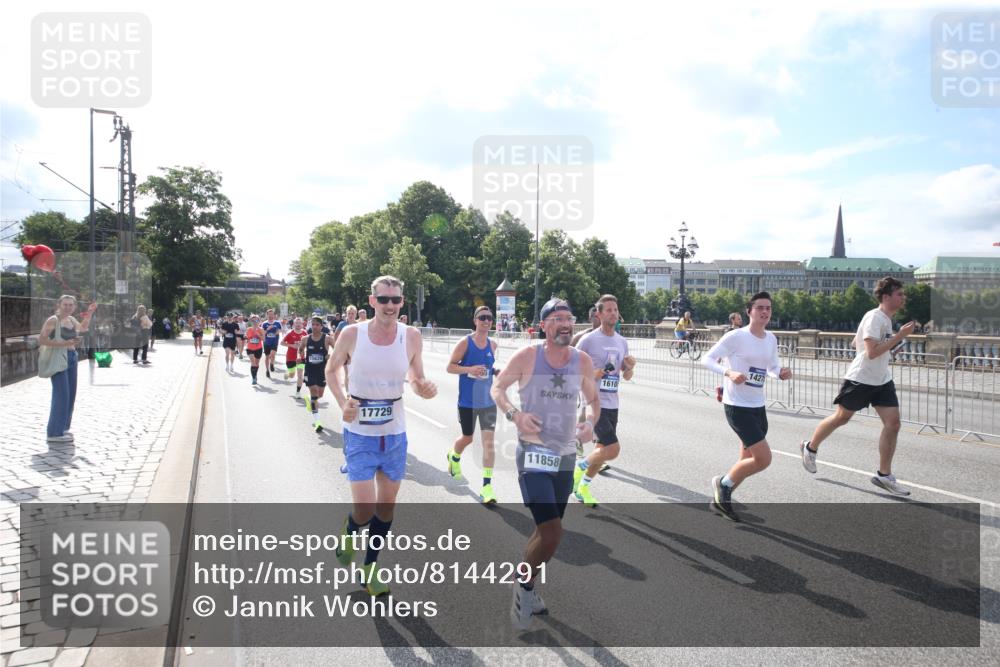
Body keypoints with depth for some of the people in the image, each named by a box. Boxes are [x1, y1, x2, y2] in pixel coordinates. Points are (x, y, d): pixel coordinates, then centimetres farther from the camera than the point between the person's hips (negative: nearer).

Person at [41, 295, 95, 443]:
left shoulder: (71, 319, 12)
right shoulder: (53, 320, -10)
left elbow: (83, 328, 32)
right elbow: (41, 340, -15)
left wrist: (89, 313, 23)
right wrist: (63, 344, -20)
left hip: (71, 357, 8)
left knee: (70, 395, 11)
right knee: (61, 395, -11)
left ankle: (62, 428, 22)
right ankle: (54, 433, -5)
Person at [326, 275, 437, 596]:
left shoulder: (411, 336, -7)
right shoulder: (352, 334, -12)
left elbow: (416, 381, 4)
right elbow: (330, 371, 4)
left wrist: (424, 389, -20)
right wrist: (343, 402, -13)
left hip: (395, 434, 3)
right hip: (360, 434, -3)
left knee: (386, 506, 12)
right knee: (365, 509, -8)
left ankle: (369, 569, 35)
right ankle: (348, 535, 30)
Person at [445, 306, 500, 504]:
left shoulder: (493, 344, 3)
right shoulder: (465, 343, -10)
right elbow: (450, 367, -10)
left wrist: (495, 372, 4)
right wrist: (470, 369, -24)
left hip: (488, 401, 3)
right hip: (467, 402, -2)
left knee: (489, 441, -7)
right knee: (467, 438, 15)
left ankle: (487, 486, -3)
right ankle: (454, 457, 51)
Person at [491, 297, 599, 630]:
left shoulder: (582, 360, 1)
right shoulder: (527, 356, -10)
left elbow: (593, 399, 14)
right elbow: (497, 388, 1)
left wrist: (590, 421, -7)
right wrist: (514, 414, -17)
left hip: (565, 456, 5)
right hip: (533, 453, -5)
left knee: (546, 530, 17)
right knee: (552, 532, -17)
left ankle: (526, 588, 41)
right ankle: (524, 586, 11)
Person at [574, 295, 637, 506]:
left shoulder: (622, 342, 10)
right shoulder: (588, 340, -10)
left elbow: (626, 376, 17)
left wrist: (630, 368, -5)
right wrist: (590, 374, -20)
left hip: (612, 404, 7)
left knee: (603, 449, 12)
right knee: (613, 449, -15)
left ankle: (583, 487, 31)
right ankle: (581, 465, 10)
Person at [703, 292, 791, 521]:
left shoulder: (771, 339, 7)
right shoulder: (736, 336, -14)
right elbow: (707, 359, -12)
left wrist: (781, 373, -5)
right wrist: (729, 373, -28)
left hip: (758, 407, 8)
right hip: (737, 406, -8)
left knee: (748, 461, 14)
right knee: (764, 458, -13)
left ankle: (720, 499, 32)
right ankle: (723, 483, 10)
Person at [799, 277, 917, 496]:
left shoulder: (887, 319, 11)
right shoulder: (874, 317, -18)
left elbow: (856, 342, 19)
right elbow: (872, 352, -27)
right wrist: (900, 336, -24)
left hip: (882, 381, 8)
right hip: (860, 379, -8)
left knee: (893, 424, -3)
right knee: (841, 418, 7)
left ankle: (884, 475, 6)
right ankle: (810, 448, 31)